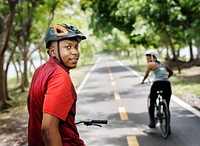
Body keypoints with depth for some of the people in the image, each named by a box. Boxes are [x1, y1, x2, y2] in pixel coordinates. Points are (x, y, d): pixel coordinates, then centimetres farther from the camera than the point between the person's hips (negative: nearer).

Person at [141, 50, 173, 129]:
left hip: (157, 84, -5)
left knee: (151, 105, 14)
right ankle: (168, 127, 12)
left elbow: (146, 75, 7)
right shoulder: (162, 64, 24)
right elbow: (171, 72, 34)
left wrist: (143, 81, 26)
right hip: (167, 84, 5)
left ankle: (152, 122, 3)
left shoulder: (150, 64, 7)